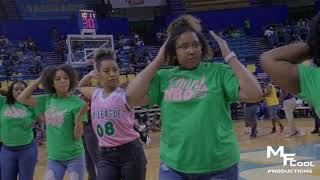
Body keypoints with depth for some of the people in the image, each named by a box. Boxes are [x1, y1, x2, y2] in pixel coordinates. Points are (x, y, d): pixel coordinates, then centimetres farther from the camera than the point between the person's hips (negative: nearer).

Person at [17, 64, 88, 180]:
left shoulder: (77, 103, -12)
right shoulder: (48, 100, 2)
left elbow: (78, 135, -13)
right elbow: (22, 99, 4)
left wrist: (80, 117, -33)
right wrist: (39, 80, -1)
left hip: (74, 157, -4)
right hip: (53, 158, 4)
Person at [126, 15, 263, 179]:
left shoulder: (219, 72, -4)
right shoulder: (164, 77, 3)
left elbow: (254, 95, -13)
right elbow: (132, 97, -9)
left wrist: (229, 56, -11)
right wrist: (158, 61, -5)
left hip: (218, 167, -1)